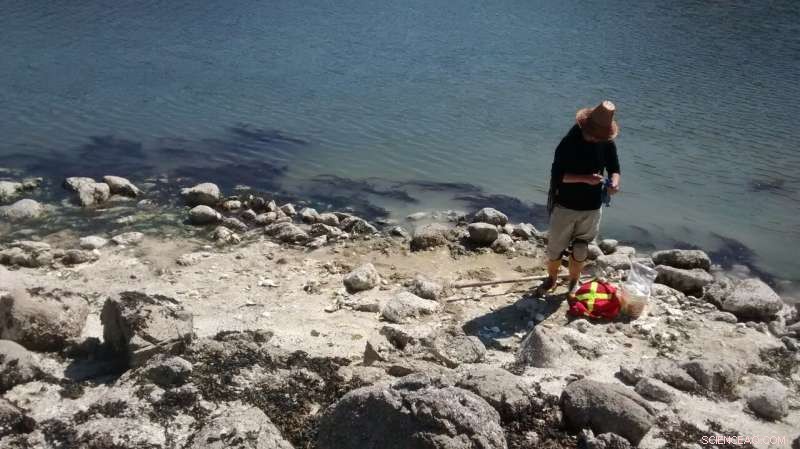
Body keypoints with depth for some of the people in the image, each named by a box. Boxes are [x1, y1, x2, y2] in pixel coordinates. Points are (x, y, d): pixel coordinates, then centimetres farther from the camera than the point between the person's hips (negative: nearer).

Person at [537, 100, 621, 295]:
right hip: (565, 206, -3)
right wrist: (585, 178, -31)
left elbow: (614, 168, 6)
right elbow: (557, 174, -20)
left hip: (592, 208, 3)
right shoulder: (569, 143, -18)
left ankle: (574, 283, 33)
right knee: (556, 246, 12)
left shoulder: (607, 143, -6)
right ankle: (552, 279, 35)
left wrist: (614, 182, -18)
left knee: (580, 249, 13)